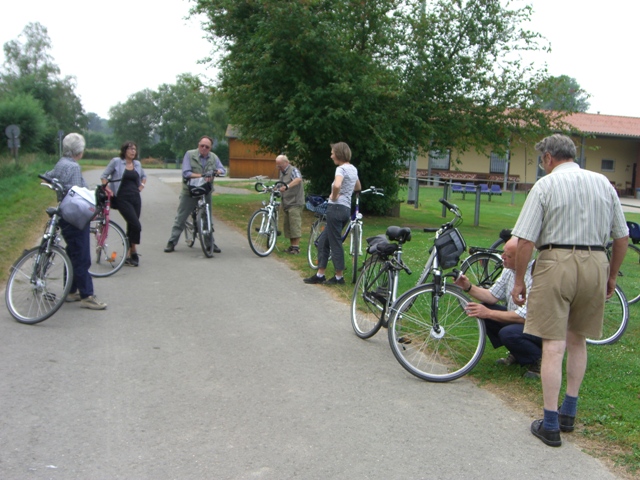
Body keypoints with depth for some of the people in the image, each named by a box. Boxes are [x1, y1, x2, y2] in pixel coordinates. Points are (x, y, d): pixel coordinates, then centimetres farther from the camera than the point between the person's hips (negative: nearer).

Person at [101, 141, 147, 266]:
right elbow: (104, 176, 3)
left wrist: (142, 185, 13)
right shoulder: (116, 162, -2)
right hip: (122, 198, -5)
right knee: (136, 225, -15)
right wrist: (107, 189, -9)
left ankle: (128, 255, 16)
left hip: (135, 198, 5)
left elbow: (144, 176, 30)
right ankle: (133, 253, 0)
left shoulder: (137, 164, 11)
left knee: (131, 226, 7)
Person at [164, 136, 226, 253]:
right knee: (180, 218, 1)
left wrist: (216, 172, -23)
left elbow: (223, 170, 0)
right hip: (189, 192, -3)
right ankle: (172, 242, 8)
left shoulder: (213, 157, 6)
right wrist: (201, 176, -23)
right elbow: (186, 173, -13)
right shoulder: (190, 155, -5)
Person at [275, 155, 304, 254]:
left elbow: (298, 179, -33)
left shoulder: (293, 170, -12)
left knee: (295, 224, -10)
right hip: (286, 203, 9)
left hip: (295, 202, -9)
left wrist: (287, 186, -46)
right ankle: (291, 245, 19)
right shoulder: (281, 172, 14)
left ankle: (296, 247, -7)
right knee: (288, 225, 12)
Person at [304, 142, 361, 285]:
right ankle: (320, 275, 17)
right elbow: (358, 187, 32)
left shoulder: (341, 168, -12)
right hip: (347, 209, 9)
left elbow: (337, 185, -32)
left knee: (335, 243, 0)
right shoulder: (353, 169, 16)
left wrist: (334, 196, -14)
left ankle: (339, 277, 8)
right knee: (323, 242, 14)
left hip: (336, 208, -9)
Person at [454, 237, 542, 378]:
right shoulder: (509, 269, -1)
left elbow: (524, 316, -29)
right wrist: (468, 288, -9)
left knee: (508, 333, -34)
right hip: (516, 319, 9)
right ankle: (516, 355, 10)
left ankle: (539, 359, -4)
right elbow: (493, 296, 6)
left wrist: (488, 313, -26)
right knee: (480, 310, -3)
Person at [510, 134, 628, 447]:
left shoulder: (545, 185, -5)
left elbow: (525, 240, -10)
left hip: (557, 262, -5)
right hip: (595, 263, 5)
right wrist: (611, 276, 22)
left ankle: (550, 425, 3)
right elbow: (622, 237, 12)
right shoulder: (603, 183, 9)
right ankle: (569, 413, 27)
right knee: (577, 340, 18)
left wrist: (519, 280, -2)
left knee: (553, 345, -2)